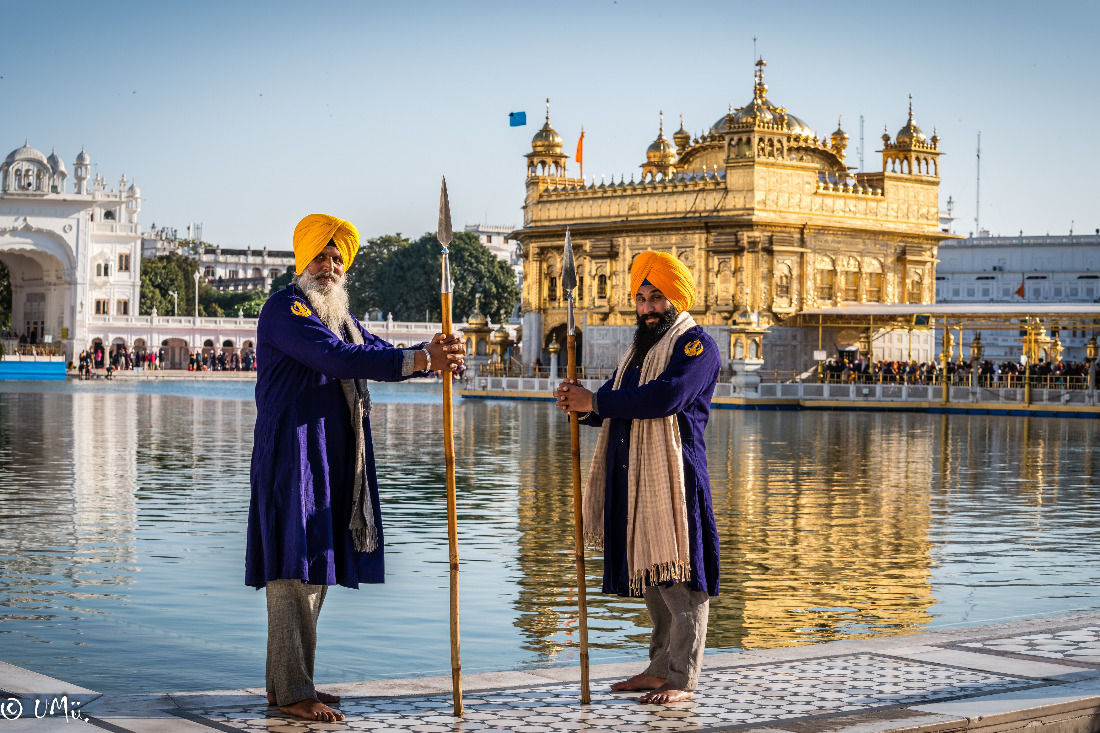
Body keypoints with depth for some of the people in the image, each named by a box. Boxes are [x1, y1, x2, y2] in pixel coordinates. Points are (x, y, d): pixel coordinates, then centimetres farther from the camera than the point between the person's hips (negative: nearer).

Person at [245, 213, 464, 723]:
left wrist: (431, 352, -12)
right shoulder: (285, 310, -10)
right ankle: (292, 693, -7)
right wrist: (420, 362, -28)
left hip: (330, 459, 9)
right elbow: (338, 358, -23)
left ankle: (286, 681, 17)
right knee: (294, 568, -9)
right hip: (292, 453, -9)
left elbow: (377, 354, 10)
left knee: (314, 567, 11)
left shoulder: (338, 314, 21)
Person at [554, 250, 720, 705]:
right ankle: (661, 668, 22)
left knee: (679, 577, -6)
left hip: (674, 476, -9)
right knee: (649, 577, 13)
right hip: (633, 480, 9)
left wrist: (594, 402, -21)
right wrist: (580, 405, -6)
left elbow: (665, 397, -23)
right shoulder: (639, 349, 22)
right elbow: (613, 405, 19)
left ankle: (683, 679, -1)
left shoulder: (697, 346, -6)